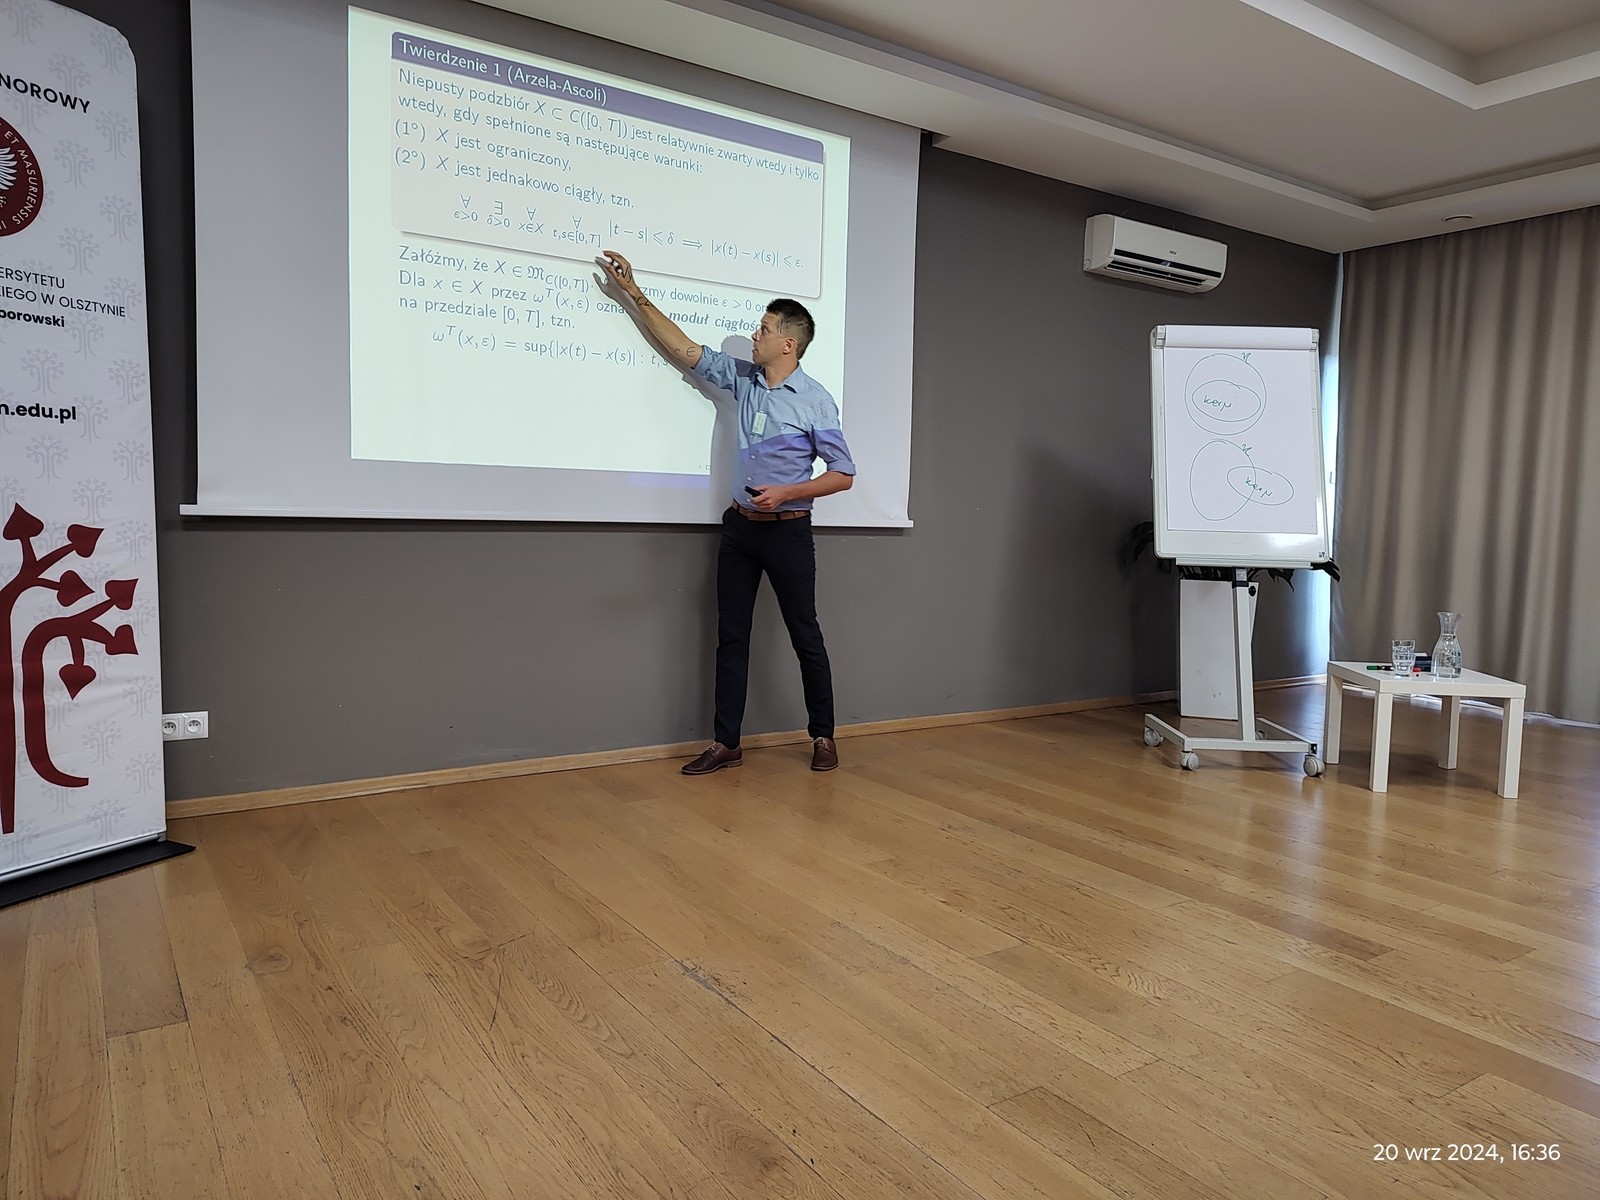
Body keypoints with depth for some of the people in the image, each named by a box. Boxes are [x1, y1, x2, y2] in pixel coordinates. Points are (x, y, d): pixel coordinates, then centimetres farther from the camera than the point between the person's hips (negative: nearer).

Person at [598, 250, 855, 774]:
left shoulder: (815, 401, -9)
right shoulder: (741, 378, 6)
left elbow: (843, 473, -7)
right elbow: (684, 348, 11)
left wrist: (785, 493, -18)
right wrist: (633, 293, 9)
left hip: (787, 531, -5)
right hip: (739, 528, 5)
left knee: (805, 635, 3)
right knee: (731, 637, 6)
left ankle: (823, 736, 18)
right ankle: (726, 743, 14)